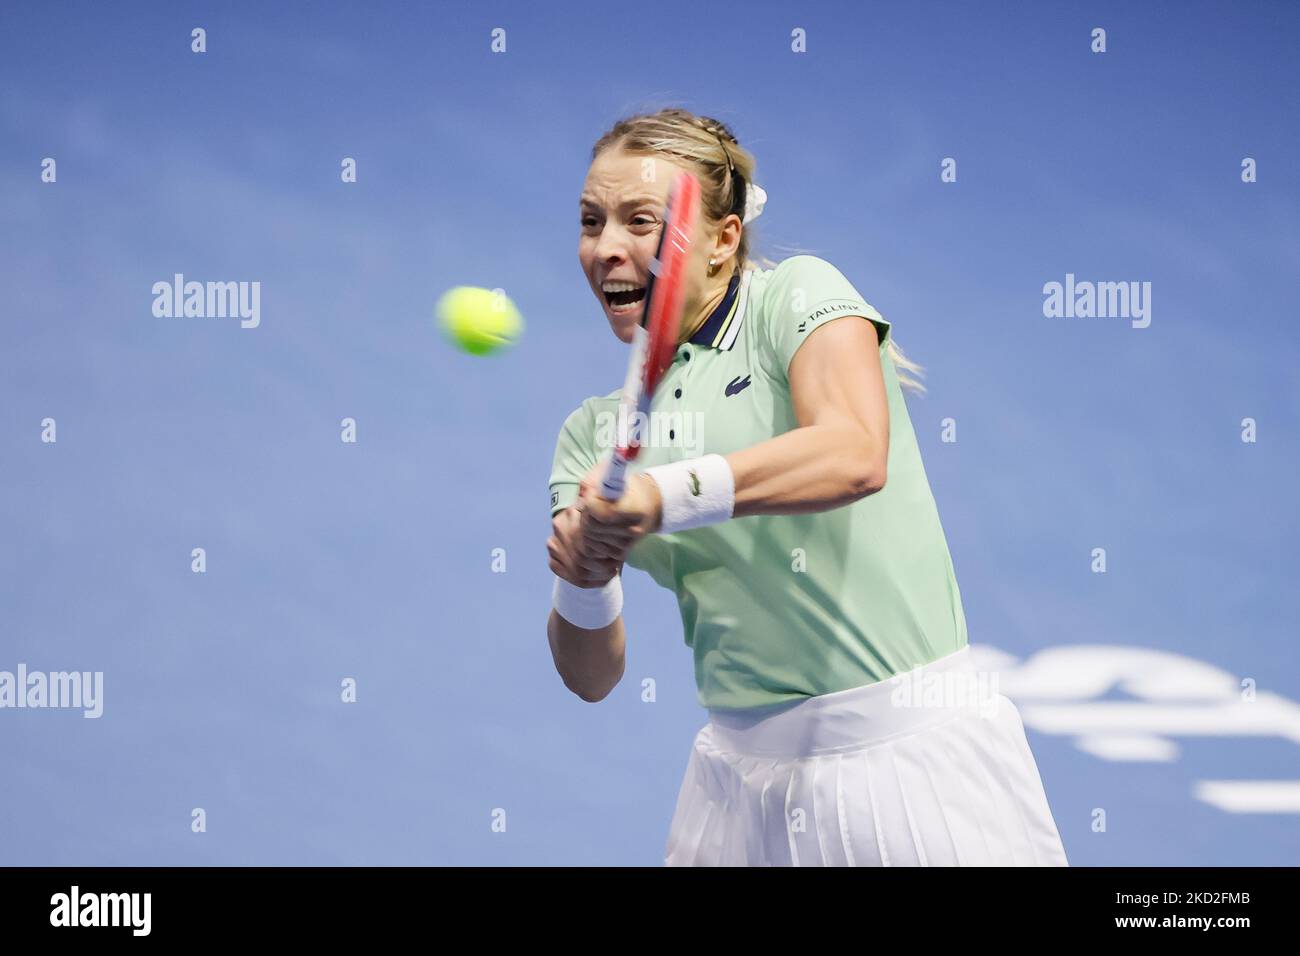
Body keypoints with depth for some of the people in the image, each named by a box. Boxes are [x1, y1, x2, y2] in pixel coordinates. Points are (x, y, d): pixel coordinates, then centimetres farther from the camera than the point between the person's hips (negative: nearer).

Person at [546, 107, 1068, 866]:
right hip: (747, 785, 5)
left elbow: (855, 454, -24)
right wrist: (582, 583, -15)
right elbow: (592, 676, 6)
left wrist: (666, 496, -33)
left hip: (911, 753, -5)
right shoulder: (595, 431, 11)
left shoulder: (797, 293, -2)